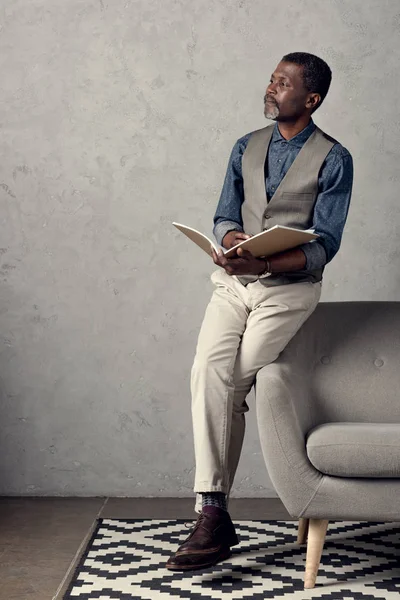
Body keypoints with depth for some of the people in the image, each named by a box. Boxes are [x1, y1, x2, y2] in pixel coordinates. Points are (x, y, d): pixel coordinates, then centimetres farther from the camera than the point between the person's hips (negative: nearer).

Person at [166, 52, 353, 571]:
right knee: (208, 371, -19)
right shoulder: (247, 147, 14)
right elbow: (224, 217, 12)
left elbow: (324, 246, -9)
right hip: (233, 281, 4)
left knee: (232, 384, -16)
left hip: (290, 287, -4)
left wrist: (264, 263, -25)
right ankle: (213, 515, -21)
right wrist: (233, 240, -13)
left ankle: (214, 515, -4)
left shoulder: (334, 160, -2)